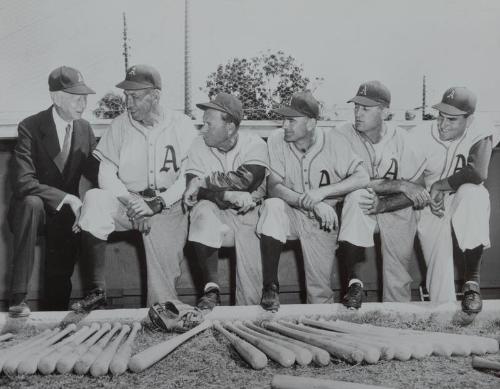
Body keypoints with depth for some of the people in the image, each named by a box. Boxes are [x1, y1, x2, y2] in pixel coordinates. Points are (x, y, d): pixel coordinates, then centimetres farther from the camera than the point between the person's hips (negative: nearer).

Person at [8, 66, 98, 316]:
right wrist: (66, 198, -31)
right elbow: (22, 182, -24)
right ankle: (18, 297, -35)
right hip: (31, 211, -3)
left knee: (59, 285, -15)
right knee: (32, 203, -38)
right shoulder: (30, 127, -14)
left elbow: (95, 172, 7)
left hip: (65, 216, 4)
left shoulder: (84, 128, 2)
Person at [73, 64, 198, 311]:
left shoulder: (182, 126, 1)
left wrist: (157, 204, -17)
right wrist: (131, 201, -15)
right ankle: (96, 291, -24)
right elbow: (106, 173, 1)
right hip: (128, 203, 2)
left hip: (168, 206, -2)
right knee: (95, 200, -29)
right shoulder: (120, 125, 7)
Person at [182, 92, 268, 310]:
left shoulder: (255, 145, -8)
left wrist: (203, 182, -22)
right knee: (202, 211, -33)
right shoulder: (199, 147, -3)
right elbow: (194, 190, -14)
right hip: (217, 215, 1)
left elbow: (245, 180, -25)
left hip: (249, 215, -1)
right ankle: (211, 288, -26)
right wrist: (230, 196, -27)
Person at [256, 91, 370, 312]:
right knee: (273, 207, -35)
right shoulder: (277, 141, -13)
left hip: (321, 221, 0)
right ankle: (270, 286, -25)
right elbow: (274, 187, -20)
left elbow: (362, 178, -19)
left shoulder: (333, 142, -13)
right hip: (289, 214, 0)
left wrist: (322, 191, -32)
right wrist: (311, 203, -34)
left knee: (321, 295, -2)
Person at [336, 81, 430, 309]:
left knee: (398, 286, -6)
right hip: (356, 212, -1)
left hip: (396, 212, 1)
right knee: (356, 197, -35)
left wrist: (381, 206, -25)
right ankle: (354, 282, -30)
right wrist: (400, 185, -23)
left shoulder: (400, 138, -6)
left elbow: (416, 191, -9)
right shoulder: (344, 135, -11)